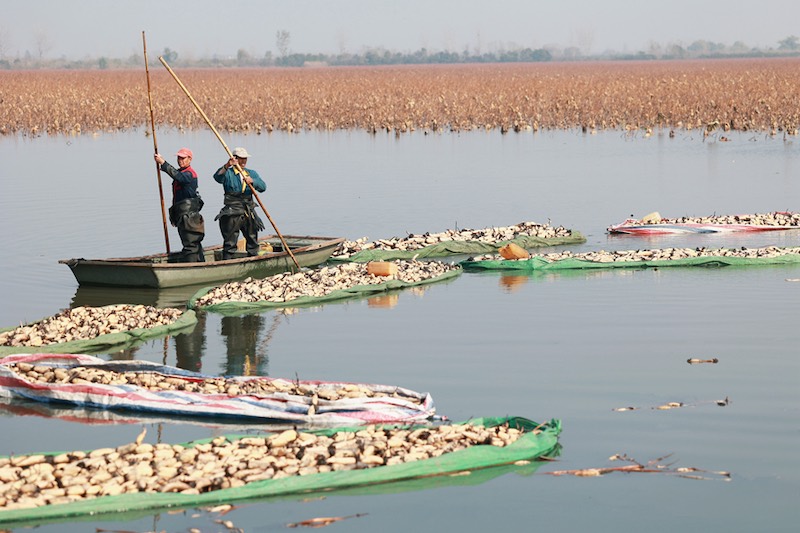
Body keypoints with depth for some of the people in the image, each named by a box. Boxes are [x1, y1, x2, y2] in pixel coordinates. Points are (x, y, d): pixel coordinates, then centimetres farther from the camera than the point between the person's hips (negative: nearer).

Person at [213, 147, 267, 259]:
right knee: (230, 243, -5)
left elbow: (262, 187, -1)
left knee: (253, 240, 12)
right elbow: (218, 177, -22)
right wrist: (227, 166, -38)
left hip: (249, 212, 5)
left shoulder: (252, 173, 15)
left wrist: (252, 181, -21)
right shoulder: (228, 173, 1)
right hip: (232, 213, -5)